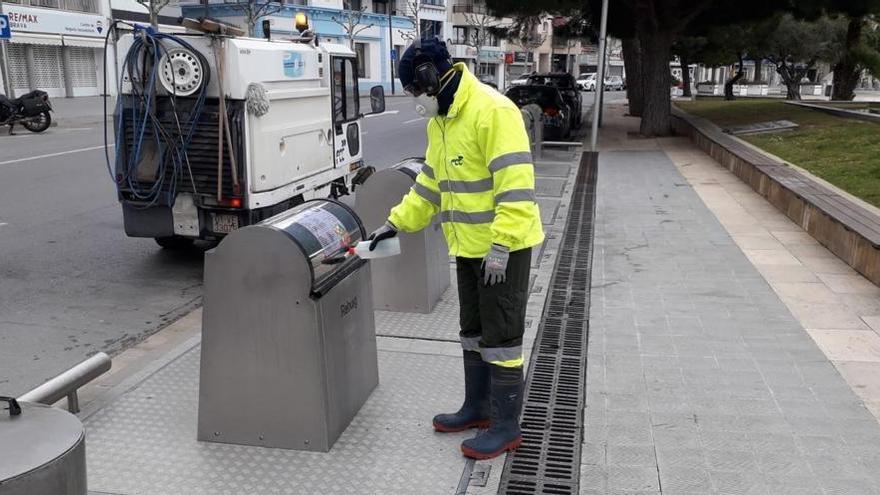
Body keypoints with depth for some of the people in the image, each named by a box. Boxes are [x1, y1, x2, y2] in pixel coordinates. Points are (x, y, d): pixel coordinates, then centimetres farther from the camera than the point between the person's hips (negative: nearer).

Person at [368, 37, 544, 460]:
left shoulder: (492, 111, -19)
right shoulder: (440, 120, 11)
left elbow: (516, 185, -24)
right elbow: (430, 183, 19)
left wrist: (501, 245, -26)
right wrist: (397, 222, 13)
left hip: (503, 247, -9)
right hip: (469, 246, 9)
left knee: (501, 337, 0)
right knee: (473, 332, 18)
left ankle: (507, 426, 14)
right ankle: (477, 407, 34)